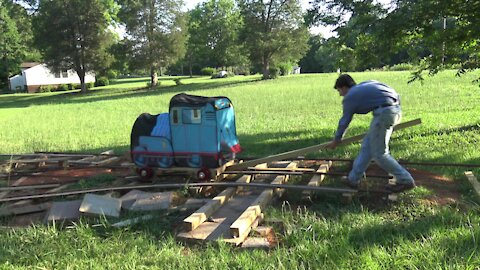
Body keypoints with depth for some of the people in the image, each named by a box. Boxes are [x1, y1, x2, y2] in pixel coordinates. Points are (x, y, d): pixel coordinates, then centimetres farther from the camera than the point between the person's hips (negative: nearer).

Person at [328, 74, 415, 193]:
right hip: (395, 108, 9)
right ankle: (353, 179, 21)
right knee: (368, 144, 14)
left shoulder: (349, 97, 3)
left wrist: (336, 140, 26)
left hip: (384, 112, -9)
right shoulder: (365, 85, 23)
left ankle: (406, 181, 9)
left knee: (379, 153, 3)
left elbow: (344, 122, 12)